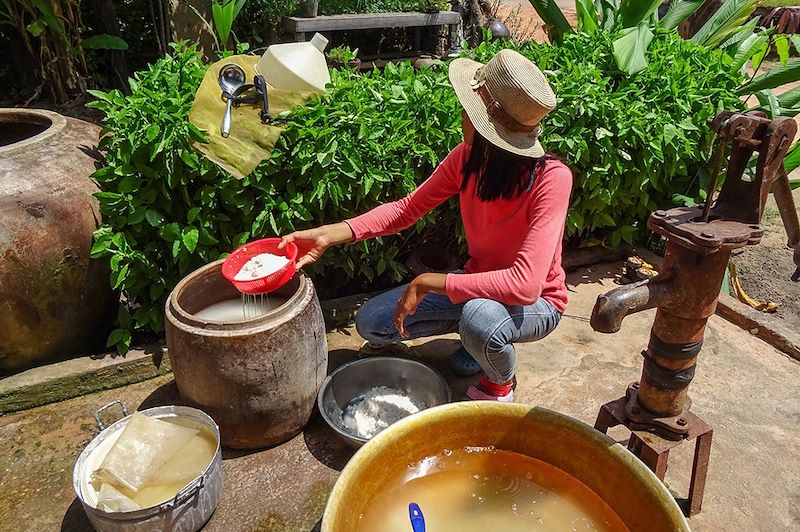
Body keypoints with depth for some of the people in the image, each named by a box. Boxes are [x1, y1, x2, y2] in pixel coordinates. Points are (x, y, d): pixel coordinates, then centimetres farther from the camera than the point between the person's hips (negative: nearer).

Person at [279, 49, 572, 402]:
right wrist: (328, 235, -16)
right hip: (479, 285, 5)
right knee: (371, 324, -4)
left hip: (535, 303, -5)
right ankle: (479, 334, 13)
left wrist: (427, 283, -33)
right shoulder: (467, 157, -14)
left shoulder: (551, 179, -31)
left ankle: (500, 382, -3)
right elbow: (408, 208, -5)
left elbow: (525, 285, -39)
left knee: (480, 317, -41)